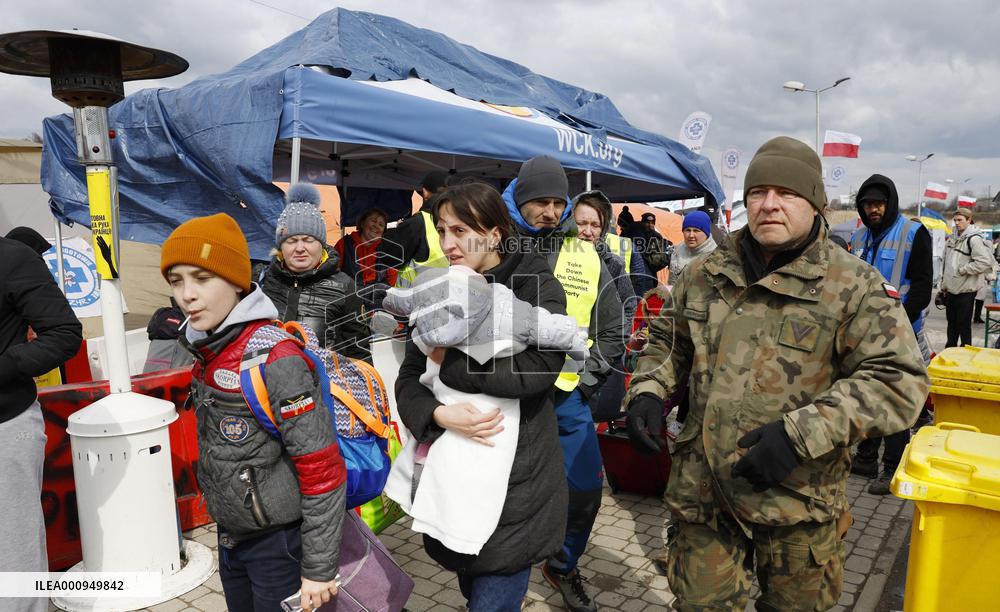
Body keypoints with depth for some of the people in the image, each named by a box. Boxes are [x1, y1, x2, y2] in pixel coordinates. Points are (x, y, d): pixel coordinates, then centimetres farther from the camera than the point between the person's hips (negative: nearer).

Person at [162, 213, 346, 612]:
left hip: (280, 543, -7)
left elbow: (323, 473, -22)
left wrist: (318, 569, -17)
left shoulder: (277, 360, -24)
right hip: (231, 538, 7)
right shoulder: (206, 354, 0)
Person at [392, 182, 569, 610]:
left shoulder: (536, 285, -9)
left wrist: (448, 363, -17)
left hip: (516, 478, -5)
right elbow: (408, 380, 1)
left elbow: (539, 368, -24)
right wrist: (439, 414, -20)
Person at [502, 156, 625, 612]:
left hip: (567, 399, 3)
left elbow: (610, 330, 9)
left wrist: (584, 383, 1)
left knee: (585, 491, 10)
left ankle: (563, 566, 36)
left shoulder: (586, 258, 4)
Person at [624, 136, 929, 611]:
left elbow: (898, 380, -13)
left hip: (798, 501, -2)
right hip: (703, 491, 3)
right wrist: (647, 392, -3)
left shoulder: (855, 286, -8)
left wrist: (801, 433, -23)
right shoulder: (703, 275, 4)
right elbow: (667, 341, 17)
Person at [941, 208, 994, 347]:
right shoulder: (952, 239, 11)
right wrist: (943, 284, 17)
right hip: (951, 289, 8)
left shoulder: (974, 238, -14)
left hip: (966, 290, -8)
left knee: (964, 323, 1)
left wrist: (962, 269, -17)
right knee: (952, 322, 17)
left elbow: (985, 262, -22)